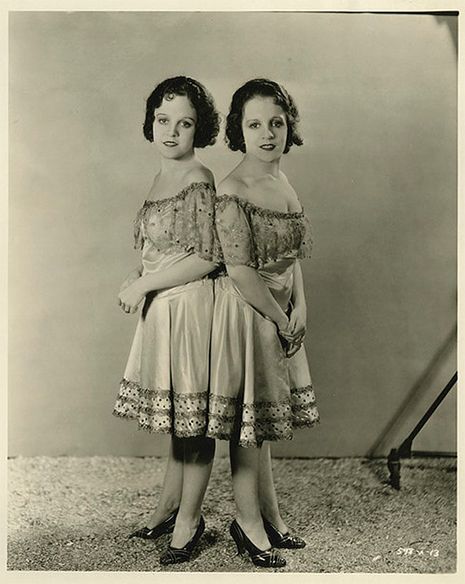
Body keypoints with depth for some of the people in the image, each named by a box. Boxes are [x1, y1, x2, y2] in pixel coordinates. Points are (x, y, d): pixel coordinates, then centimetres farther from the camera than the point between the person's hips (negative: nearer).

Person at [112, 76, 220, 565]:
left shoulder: (199, 180, -13)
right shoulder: (162, 178, 13)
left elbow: (205, 259, -17)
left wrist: (143, 283, -12)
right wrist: (138, 280, 4)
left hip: (188, 306, -8)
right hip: (161, 307, 8)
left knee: (193, 417, 3)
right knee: (176, 413, 17)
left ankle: (188, 519, 18)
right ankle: (169, 506, 31)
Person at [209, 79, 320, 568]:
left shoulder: (282, 183, 8)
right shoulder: (232, 191, -17)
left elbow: (292, 256, 12)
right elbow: (239, 270, -20)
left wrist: (300, 309, -1)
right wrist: (281, 319, -13)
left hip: (280, 314, 8)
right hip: (246, 313, -8)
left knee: (263, 417, 18)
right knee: (248, 421, 4)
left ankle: (269, 515, 33)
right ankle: (248, 523, 23)